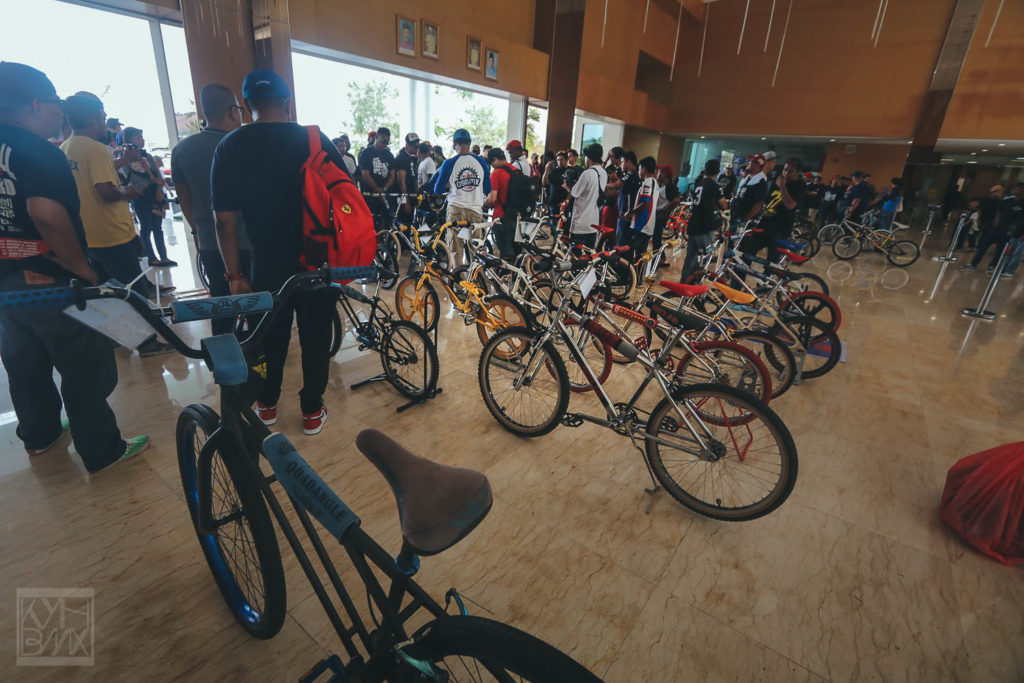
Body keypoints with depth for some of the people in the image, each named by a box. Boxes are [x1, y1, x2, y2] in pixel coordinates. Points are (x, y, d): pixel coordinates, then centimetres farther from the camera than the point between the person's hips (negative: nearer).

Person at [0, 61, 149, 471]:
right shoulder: (38, 151, -17)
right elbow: (46, 214, -31)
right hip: (52, 282, -9)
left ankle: (39, 434, 39)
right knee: (87, 369, 2)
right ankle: (103, 451, 12)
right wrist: (83, 269, -20)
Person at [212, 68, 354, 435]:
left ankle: (267, 404, 35)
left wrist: (234, 273, 2)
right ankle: (312, 411, 22)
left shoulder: (230, 147, -3)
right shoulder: (316, 139, -5)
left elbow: (225, 218, -5)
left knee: (271, 337, 18)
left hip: (269, 266, 1)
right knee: (316, 336, 11)